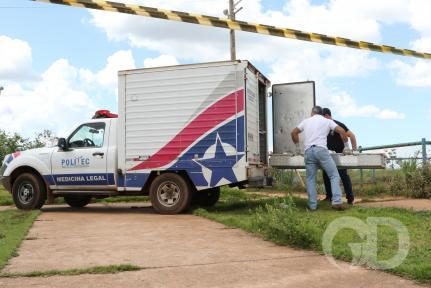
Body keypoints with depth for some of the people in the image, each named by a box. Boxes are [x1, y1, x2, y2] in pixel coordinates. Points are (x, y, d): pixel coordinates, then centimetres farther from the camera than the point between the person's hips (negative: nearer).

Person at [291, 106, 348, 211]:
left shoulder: (306, 121, 22)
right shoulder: (327, 121, 14)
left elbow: (293, 133, 24)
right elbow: (342, 131, 5)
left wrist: (297, 146, 35)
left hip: (308, 151, 3)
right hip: (321, 149, -3)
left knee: (310, 179, 8)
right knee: (334, 175, 0)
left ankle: (312, 205, 3)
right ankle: (337, 202, -12)